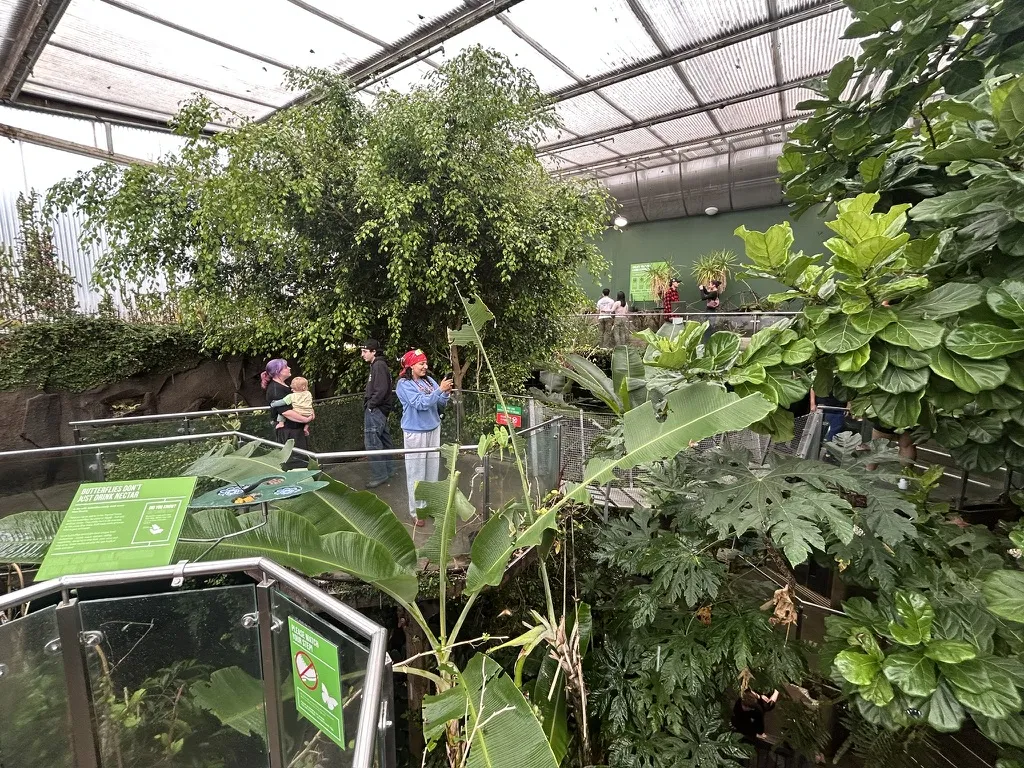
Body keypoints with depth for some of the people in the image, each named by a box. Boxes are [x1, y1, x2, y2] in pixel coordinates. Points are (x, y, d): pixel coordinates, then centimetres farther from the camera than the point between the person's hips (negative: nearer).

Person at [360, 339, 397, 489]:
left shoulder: (379, 365, -14)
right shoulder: (377, 365, 17)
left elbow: (381, 390, -23)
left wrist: (370, 405, -15)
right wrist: (369, 403, 11)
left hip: (375, 410, -10)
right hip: (378, 410, 10)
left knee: (372, 442, -8)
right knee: (384, 440, 15)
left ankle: (379, 475, -3)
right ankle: (389, 470, 24)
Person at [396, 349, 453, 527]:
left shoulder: (429, 381, 6)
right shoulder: (404, 384, -10)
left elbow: (440, 405, 8)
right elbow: (421, 403, -22)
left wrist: (446, 394, -11)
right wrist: (440, 390, -25)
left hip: (433, 429, 6)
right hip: (415, 432, -6)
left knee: (432, 469, 12)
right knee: (416, 472, 1)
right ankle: (416, 511, 11)